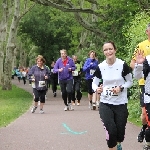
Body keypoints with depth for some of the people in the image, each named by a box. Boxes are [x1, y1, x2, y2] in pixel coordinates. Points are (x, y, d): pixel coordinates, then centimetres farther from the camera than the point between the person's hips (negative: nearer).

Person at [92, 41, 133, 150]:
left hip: (121, 104, 0)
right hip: (105, 104, 1)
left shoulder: (123, 65, -9)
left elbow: (130, 82, 1)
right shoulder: (100, 67, -4)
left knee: (120, 132, 6)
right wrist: (97, 89, -17)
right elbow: (94, 83, 6)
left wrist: (121, 88, -18)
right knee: (111, 130, -16)